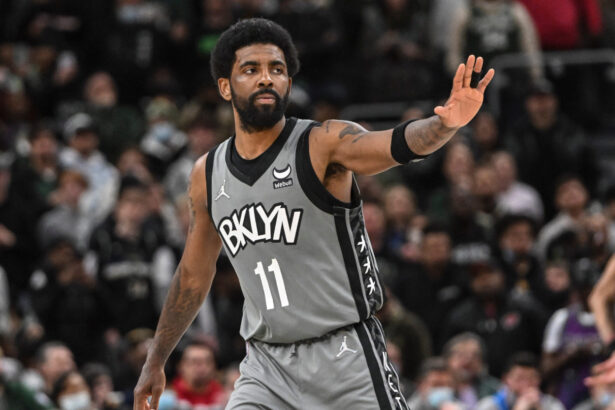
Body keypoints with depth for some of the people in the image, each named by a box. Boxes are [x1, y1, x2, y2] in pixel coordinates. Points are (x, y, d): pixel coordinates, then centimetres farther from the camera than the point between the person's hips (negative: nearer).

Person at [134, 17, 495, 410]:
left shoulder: (323, 144, -7)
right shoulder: (208, 175, 7)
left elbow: (397, 145, -27)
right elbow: (193, 276, 20)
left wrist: (445, 124, -49)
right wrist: (156, 362, 25)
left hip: (345, 357, -4)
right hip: (266, 367, 4)